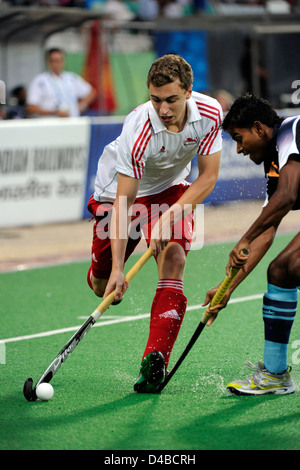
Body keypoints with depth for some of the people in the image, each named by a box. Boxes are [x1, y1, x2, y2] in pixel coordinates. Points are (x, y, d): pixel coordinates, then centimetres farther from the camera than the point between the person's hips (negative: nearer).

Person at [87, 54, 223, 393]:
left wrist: (171, 214, -29)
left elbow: (208, 176, -15)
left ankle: (156, 360, -24)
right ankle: (101, 275, 42)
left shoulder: (210, 113, -25)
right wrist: (117, 270, -37)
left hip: (170, 190, 2)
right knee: (104, 286, 2)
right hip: (119, 189, -2)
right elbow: (123, 203, -34)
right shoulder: (139, 129, -37)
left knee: (173, 260, -21)